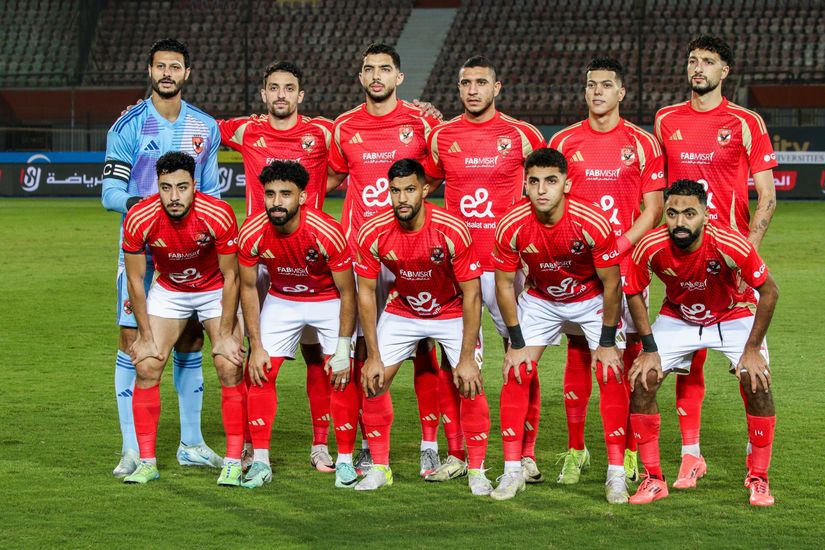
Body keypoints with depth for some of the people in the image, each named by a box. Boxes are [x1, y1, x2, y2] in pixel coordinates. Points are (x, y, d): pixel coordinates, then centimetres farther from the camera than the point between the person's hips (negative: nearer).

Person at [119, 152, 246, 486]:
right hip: (168, 289, 2)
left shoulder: (218, 215, -31)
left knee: (230, 368, -14)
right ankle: (146, 462, 1)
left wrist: (226, 335, -15)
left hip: (216, 290, -2)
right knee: (146, 367, -9)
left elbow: (231, 276, -18)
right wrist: (146, 336, -11)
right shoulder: (140, 219, -27)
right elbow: (135, 280, -12)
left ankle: (233, 462, -5)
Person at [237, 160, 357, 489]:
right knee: (261, 374, -7)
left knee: (341, 377, -12)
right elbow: (248, 287, -7)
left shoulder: (327, 233, -32)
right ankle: (260, 462, 1)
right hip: (281, 300, 3)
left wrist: (342, 349, -19)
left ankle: (345, 461, -1)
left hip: (329, 301, -3)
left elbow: (347, 292, -19)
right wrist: (256, 347, -8)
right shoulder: (252, 233, -24)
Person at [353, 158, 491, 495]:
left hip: (452, 312, -2)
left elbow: (472, 294, -21)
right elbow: (366, 293, -10)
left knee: (471, 385, -14)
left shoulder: (452, 231, -29)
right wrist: (373, 356, -12)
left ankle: (477, 471, 1)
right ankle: (379, 468, 7)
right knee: (373, 381, -7)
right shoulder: (373, 234, -22)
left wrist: (467, 358, -22)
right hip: (402, 311, 2)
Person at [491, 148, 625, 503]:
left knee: (611, 375, -12)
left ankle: (616, 474, -4)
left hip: (592, 299, -2)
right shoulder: (511, 226, -25)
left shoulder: (593, 223, -31)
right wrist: (517, 343, -10)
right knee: (516, 373, -9)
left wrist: (607, 343, -14)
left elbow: (611, 284, -18)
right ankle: (513, 471, -1)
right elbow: (504, 285, -10)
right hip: (540, 299, 2)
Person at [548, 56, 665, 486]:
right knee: (578, 353, 2)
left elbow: (653, 209, 2)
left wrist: (620, 244, -12)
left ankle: (628, 453, 5)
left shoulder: (642, 143, 4)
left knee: (628, 351, -1)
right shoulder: (564, 141, 8)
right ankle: (575, 450, 8)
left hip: (626, 262, -1)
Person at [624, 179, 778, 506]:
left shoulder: (731, 245, -34)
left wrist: (752, 349, -20)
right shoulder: (651, 247, -29)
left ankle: (758, 479, -2)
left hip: (734, 316, -2)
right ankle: (653, 479, 0)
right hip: (677, 317, 2)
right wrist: (650, 349, -12)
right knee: (642, 380, -13)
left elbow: (769, 292, -20)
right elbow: (633, 293, -9)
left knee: (756, 382, -20)